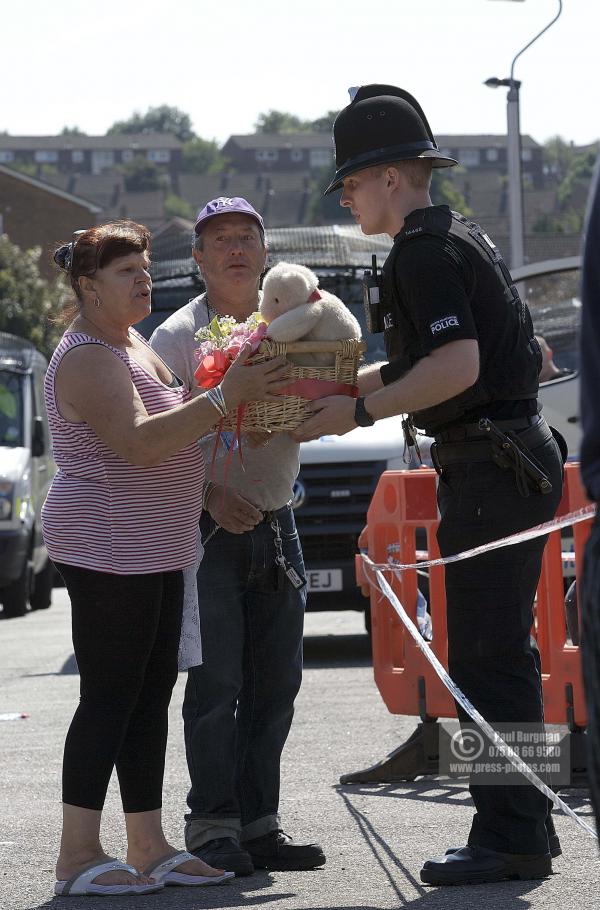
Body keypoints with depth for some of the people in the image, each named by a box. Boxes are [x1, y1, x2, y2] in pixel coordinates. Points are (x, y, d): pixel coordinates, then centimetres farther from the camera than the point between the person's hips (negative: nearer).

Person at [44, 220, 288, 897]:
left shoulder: (131, 344, 17)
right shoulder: (87, 357, -15)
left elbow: (169, 424, 28)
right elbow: (139, 442, -26)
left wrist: (243, 389, 12)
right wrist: (223, 398, -28)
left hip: (153, 551, 10)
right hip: (106, 552, -10)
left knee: (149, 699, 9)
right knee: (109, 700, -9)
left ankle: (149, 848, 12)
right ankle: (77, 858, -7)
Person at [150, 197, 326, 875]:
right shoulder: (178, 336, -3)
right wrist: (210, 496, -21)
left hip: (274, 522, 5)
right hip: (208, 528, -5)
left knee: (275, 684, 5)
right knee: (216, 681, -9)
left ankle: (257, 824, 12)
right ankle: (212, 826, -4)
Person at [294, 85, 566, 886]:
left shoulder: (423, 253, -13)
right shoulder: (462, 239, 19)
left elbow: (457, 367, -23)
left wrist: (355, 413, -17)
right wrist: (332, 388, 24)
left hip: (489, 467, -10)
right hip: (520, 458, 11)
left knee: (485, 659, -8)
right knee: (504, 654, 14)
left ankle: (508, 836, -7)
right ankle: (526, 827, 20)